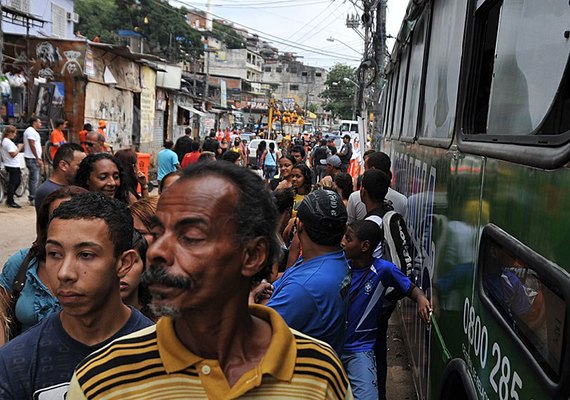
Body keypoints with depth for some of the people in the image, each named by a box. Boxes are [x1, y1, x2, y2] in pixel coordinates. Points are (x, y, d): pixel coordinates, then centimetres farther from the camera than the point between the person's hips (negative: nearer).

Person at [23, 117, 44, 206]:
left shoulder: (33, 131, 19)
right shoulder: (31, 131, -13)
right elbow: (32, 146, -19)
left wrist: (39, 158, 21)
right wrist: (38, 159, -19)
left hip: (34, 158, 11)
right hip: (32, 159, -11)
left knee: (33, 178, 15)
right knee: (35, 179, -10)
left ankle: (32, 197, 21)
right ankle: (33, 199, -9)